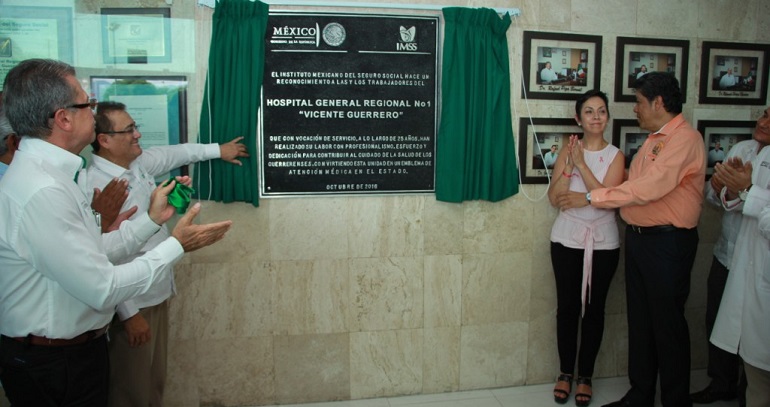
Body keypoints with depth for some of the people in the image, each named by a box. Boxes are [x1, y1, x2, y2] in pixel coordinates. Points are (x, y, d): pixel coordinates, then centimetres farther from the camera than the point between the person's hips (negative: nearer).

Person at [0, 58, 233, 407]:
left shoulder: (44, 173, 3)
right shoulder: (41, 192, -28)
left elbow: (92, 252, 5)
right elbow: (103, 289, -25)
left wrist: (153, 219, 4)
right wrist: (177, 245, -17)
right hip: (55, 365, -9)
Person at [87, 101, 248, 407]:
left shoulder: (138, 163, 2)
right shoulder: (96, 186, -23)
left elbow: (173, 154, 22)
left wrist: (217, 150, 34)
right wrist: (129, 314, -21)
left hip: (157, 294, 8)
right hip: (131, 304, -8)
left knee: (155, 380, 21)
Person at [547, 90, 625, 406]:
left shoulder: (615, 155, -2)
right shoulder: (568, 151, 2)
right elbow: (554, 197, -5)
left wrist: (582, 164, -18)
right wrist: (570, 166, -16)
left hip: (603, 242, -1)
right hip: (567, 239, 1)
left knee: (594, 309, 8)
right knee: (567, 306, 7)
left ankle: (585, 376, 22)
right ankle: (565, 372, 23)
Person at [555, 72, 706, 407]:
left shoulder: (684, 139, -14)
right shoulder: (654, 139, 15)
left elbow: (650, 187, -24)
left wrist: (590, 198, -21)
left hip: (668, 242, -9)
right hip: (638, 237, 9)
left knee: (667, 323, 2)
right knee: (639, 320, 14)